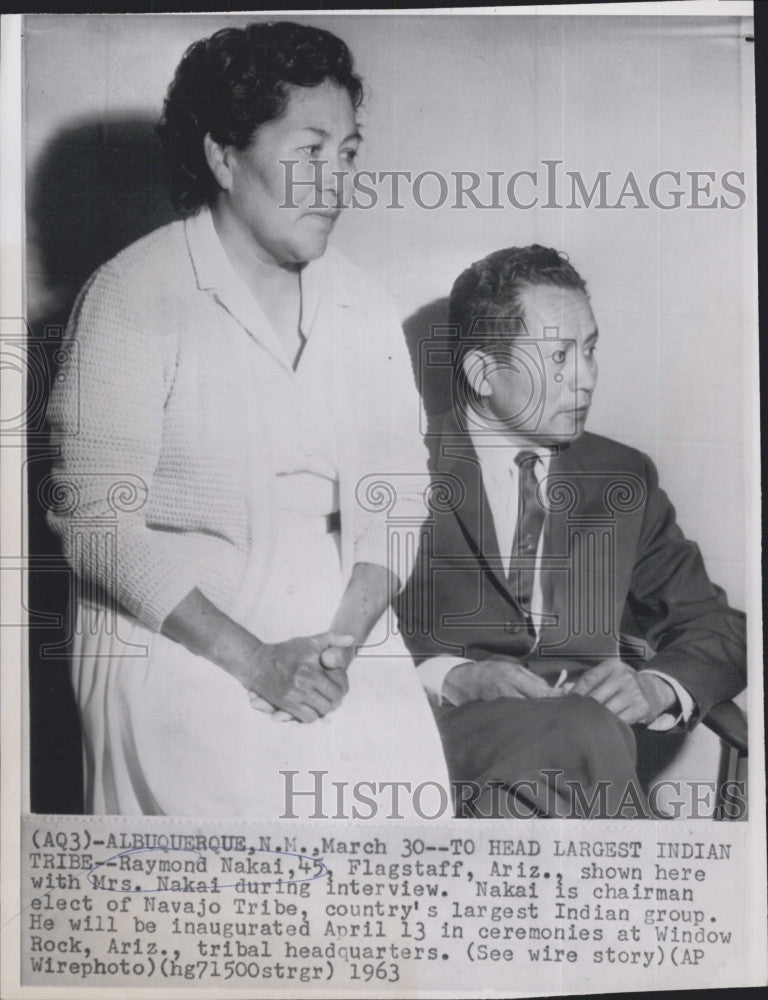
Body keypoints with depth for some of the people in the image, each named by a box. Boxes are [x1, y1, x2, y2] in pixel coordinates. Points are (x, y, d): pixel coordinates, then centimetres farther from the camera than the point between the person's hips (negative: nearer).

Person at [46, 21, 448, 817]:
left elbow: (395, 497, 5)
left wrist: (342, 640, -11)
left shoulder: (363, 311, 9)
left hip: (339, 637, 4)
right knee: (251, 810, -20)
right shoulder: (133, 299, -6)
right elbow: (97, 522, -10)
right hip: (171, 645, -4)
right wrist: (252, 661, -15)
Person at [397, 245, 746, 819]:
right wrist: (450, 677, -17)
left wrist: (655, 687, -4)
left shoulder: (624, 479, 17)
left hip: (589, 727, 4)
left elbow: (716, 632, 17)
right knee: (585, 731, -33)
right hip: (449, 727, -3)